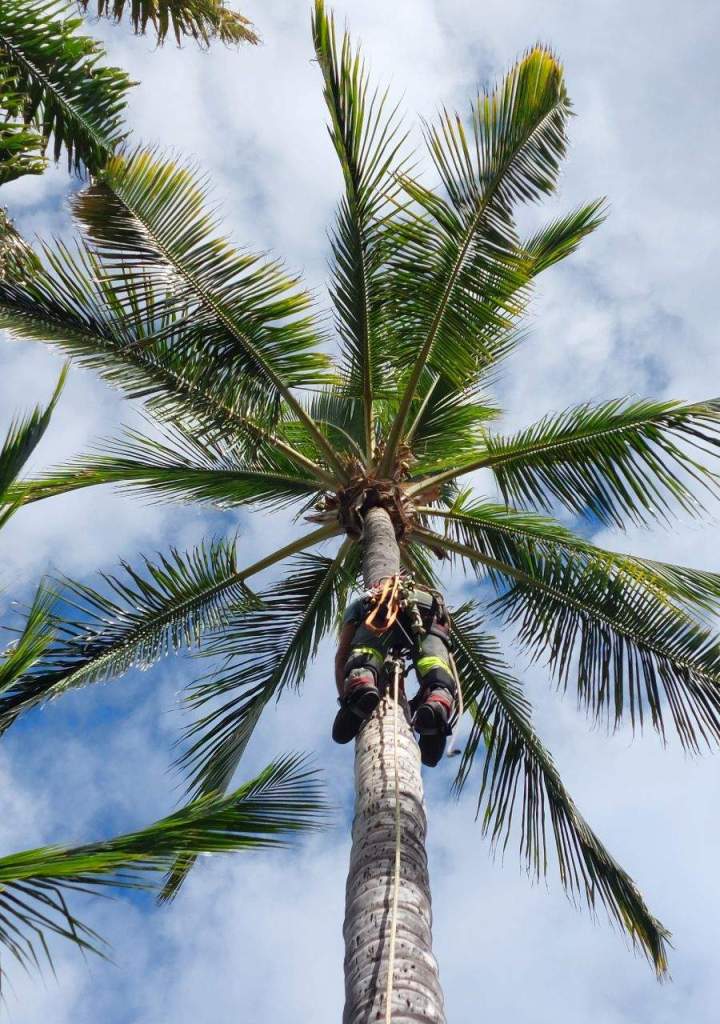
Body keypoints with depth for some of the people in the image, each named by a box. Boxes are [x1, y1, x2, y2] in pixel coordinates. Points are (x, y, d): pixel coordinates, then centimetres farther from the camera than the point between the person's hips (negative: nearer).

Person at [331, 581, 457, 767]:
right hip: (429, 608, 2)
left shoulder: (358, 604, 42)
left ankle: (359, 688, -39)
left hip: (385, 606, -2)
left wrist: (345, 698, 28)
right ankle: (440, 702, -38)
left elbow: (341, 656, 29)